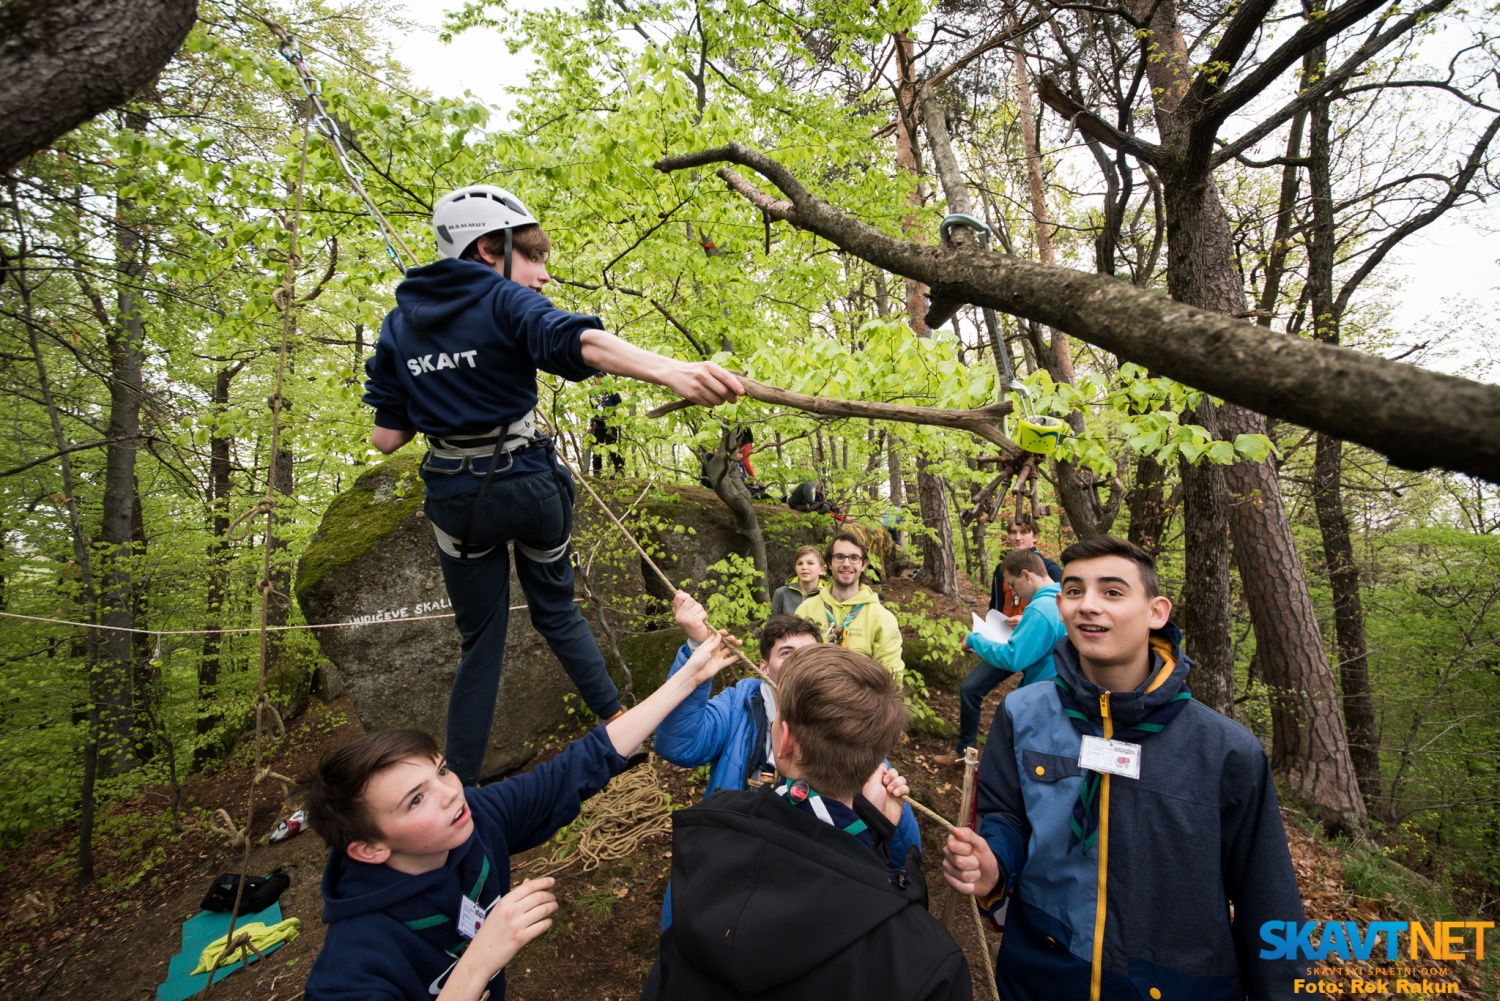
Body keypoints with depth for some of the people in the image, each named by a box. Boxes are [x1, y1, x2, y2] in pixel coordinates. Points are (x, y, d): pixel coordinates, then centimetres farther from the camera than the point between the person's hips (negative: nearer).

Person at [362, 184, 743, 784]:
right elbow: (579, 342, -33)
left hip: (454, 498, 3)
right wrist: (671, 370, -49)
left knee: (480, 641, 17)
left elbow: (387, 438, 5)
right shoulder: (504, 300, -9)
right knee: (556, 610, 22)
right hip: (527, 481, -3)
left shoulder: (398, 325, 7)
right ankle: (621, 724, 25)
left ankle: (458, 784, 22)